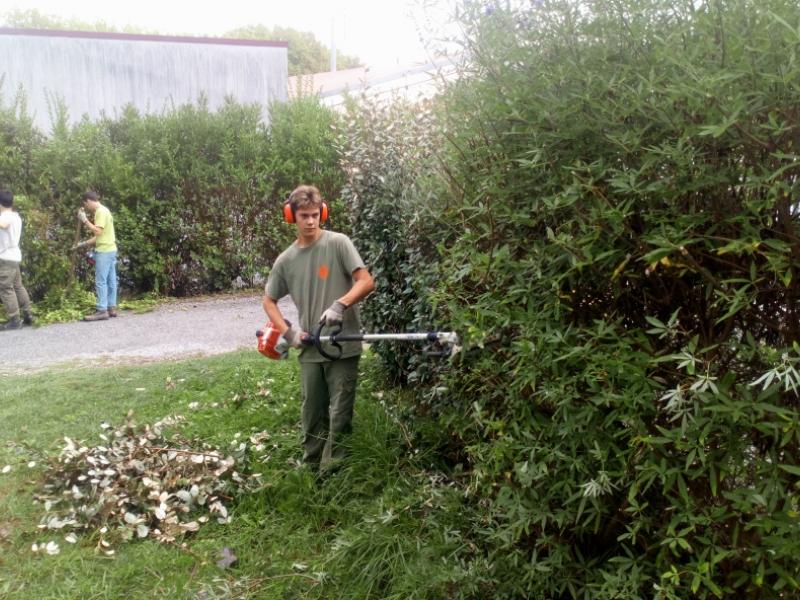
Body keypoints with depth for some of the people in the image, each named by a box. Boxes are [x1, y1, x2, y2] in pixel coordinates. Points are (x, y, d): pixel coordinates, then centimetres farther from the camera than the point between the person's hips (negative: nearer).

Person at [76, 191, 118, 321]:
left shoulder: (101, 211, -12)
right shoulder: (103, 211, 19)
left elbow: (98, 231, -22)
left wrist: (85, 220, -15)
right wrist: (82, 244, 21)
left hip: (104, 251, -10)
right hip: (109, 250, 10)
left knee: (101, 281, -9)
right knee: (110, 280, 10)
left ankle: (102, 310, -9)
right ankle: (111, 308, 14)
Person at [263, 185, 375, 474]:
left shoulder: (338, 243, -4)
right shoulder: (286, 260, 7)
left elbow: (367, 282, -9)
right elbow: (269, 301, 16)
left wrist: (340, 304, -25)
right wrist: (287, 331, 1)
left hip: (344, 346, -4)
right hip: (310, 349, 4)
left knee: (339, 413, -1)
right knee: (312, 412, 12)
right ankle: (311, 467, 26)